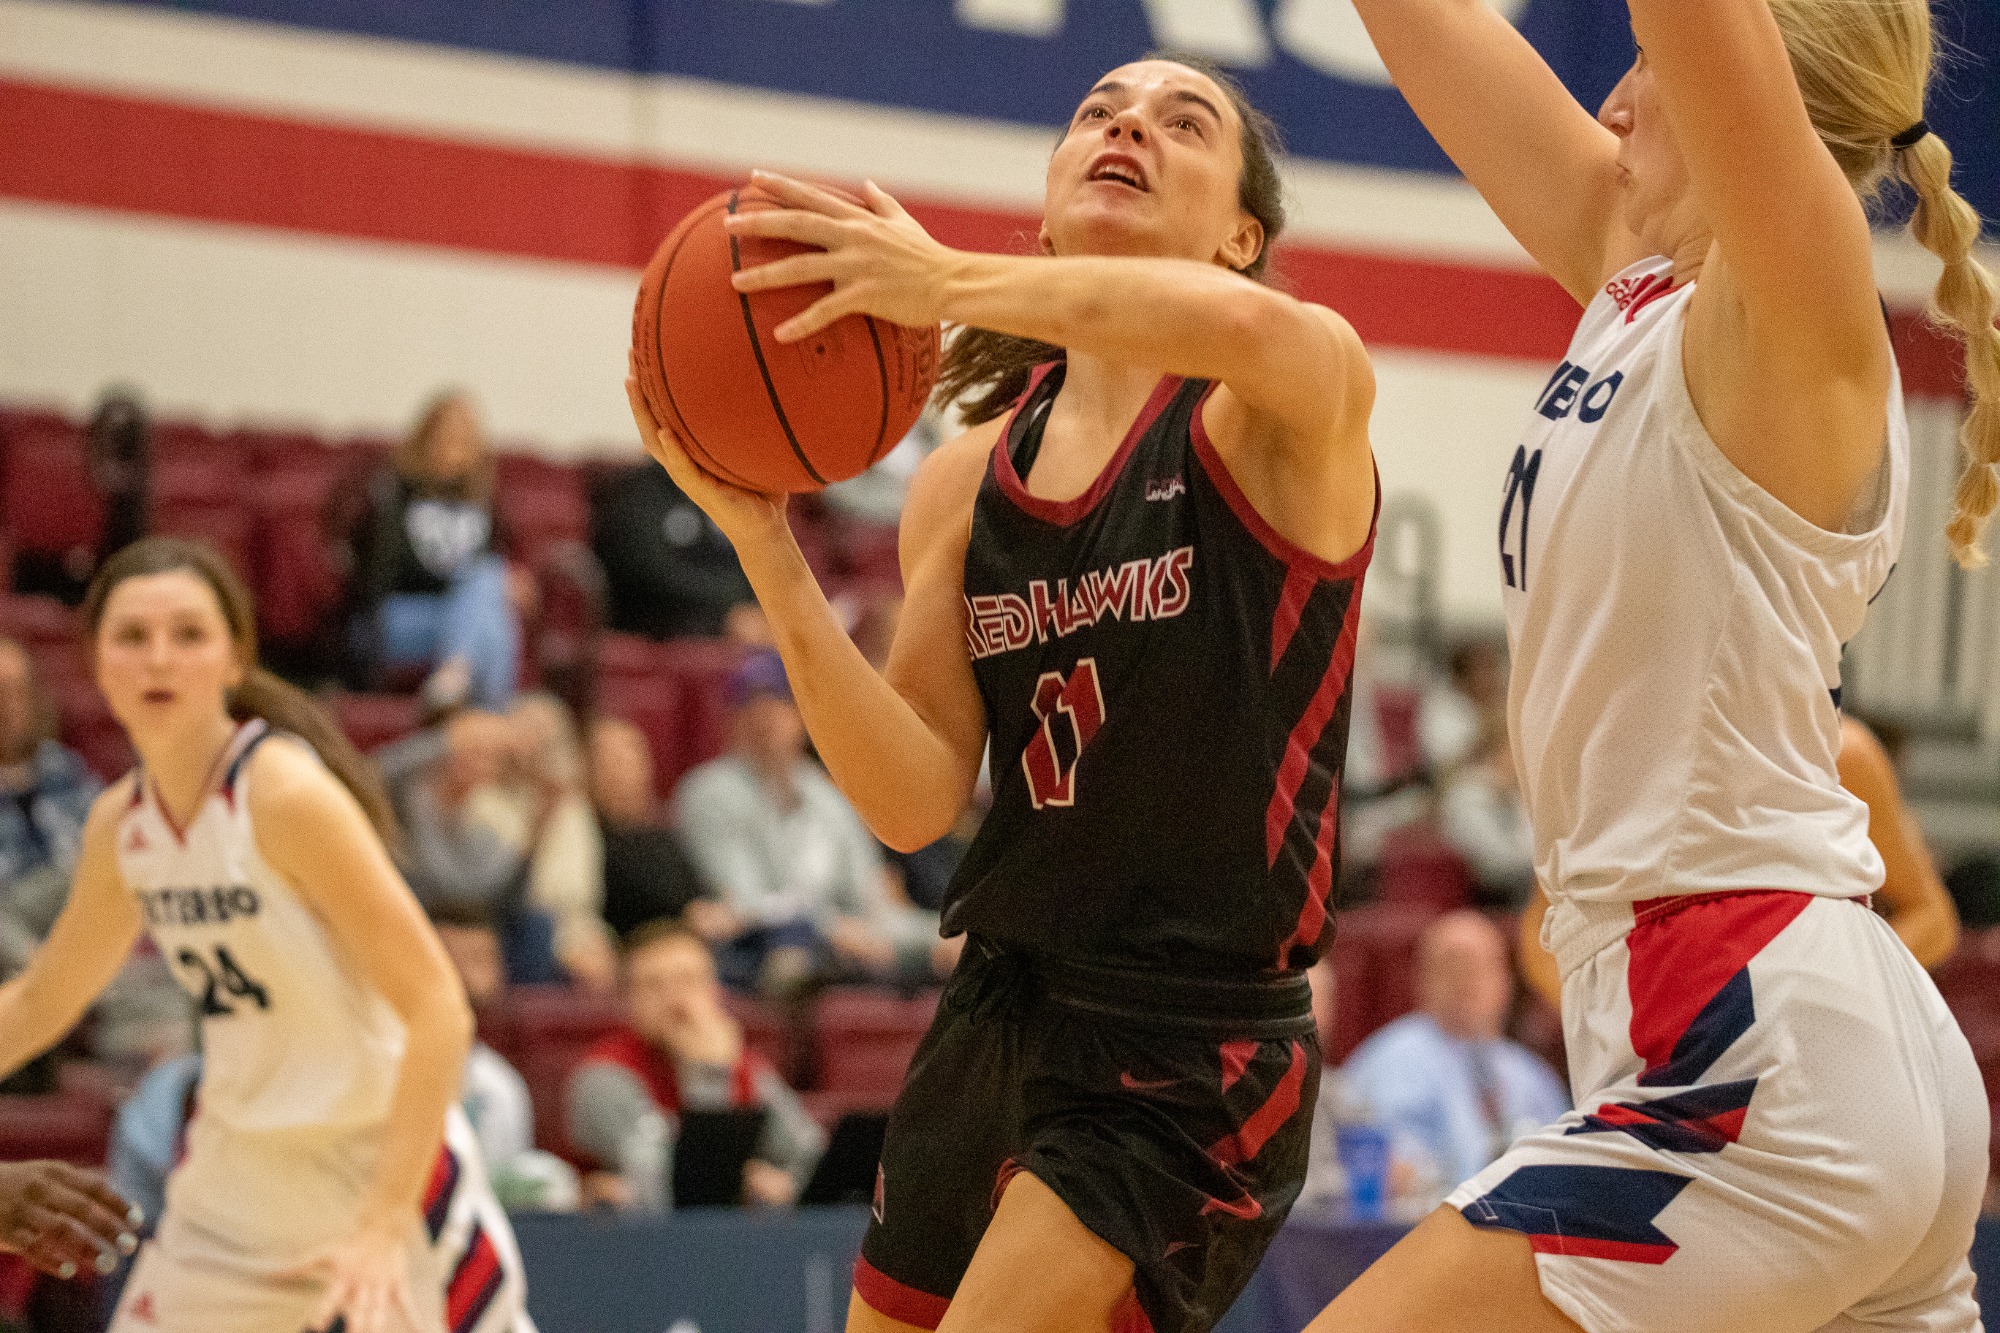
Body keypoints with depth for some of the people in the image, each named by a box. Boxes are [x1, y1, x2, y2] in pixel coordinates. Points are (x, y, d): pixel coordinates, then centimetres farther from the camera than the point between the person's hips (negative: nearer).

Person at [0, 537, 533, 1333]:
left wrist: (385, 1223, -28)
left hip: (386, 1165, -7)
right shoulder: (120, 822, 1)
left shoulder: (287, 792, -21)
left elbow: (438, 1013, -23)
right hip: (236, 1178, 7)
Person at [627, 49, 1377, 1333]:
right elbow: (916, 801, -2)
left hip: (1193, 1051, -6)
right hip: (998, 1020, 7)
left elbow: (1239, 326, -35)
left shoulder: (1287, 413, -8)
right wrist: (766, 551, -13)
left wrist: (948, 283, -28)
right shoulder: (965, 481, 7)